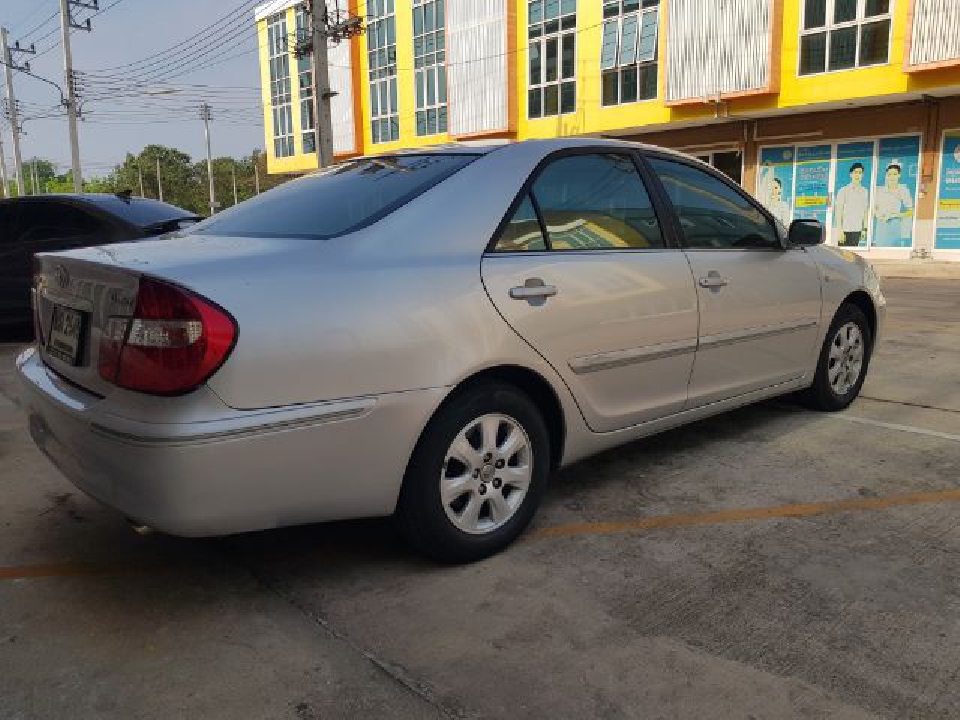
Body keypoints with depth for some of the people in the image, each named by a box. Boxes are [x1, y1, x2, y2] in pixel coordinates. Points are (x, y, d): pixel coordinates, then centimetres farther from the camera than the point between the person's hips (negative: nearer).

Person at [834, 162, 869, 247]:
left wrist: (864, 229, 7)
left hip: (857, 230, 3)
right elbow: (838, 212, -3)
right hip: (845, 230, -3)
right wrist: (840, 230, -8)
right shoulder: (843, 191, -1)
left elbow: (866, 212, 12)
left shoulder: (865, 192, 9)